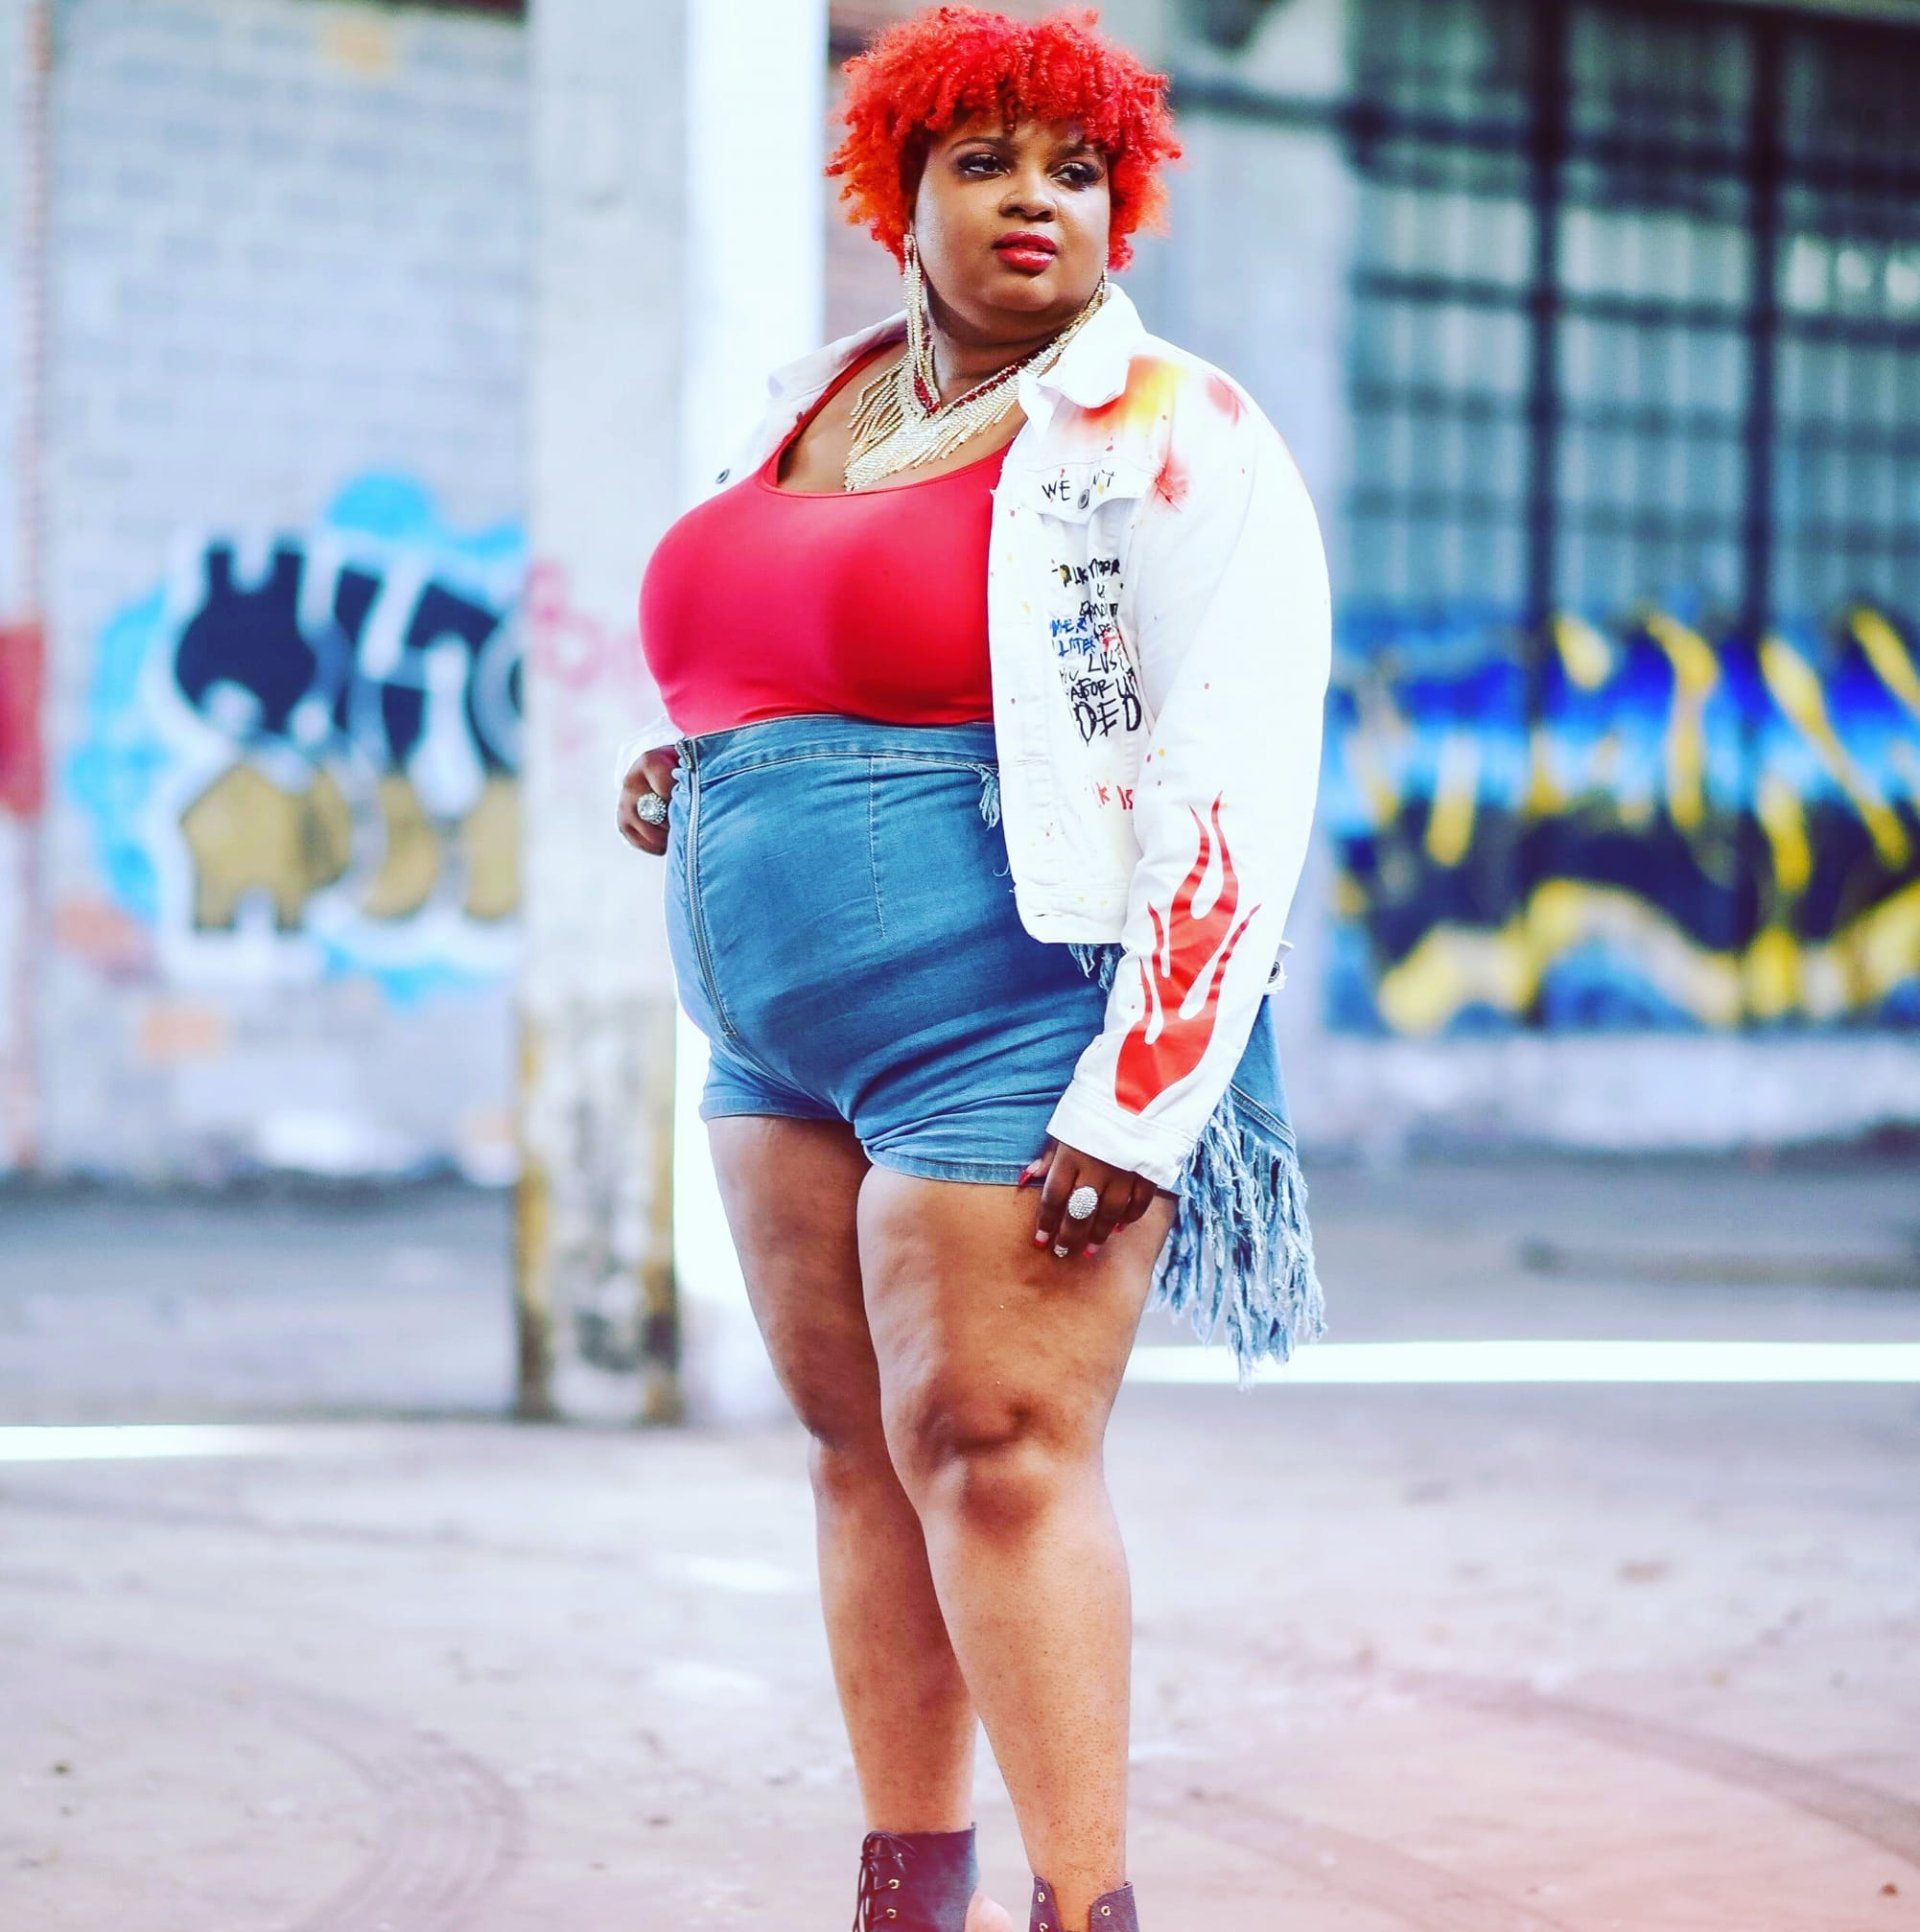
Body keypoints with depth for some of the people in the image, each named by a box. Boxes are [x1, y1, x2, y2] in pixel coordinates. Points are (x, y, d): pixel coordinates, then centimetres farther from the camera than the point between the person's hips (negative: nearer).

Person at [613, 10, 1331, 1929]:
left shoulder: (1164, 438, -6)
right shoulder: (807, 404, 16)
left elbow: (1238, 781, -13)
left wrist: (1138, 1103, -19)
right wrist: (667, 761, 8)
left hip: (1008, 1032, -7)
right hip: (779, 1033, 7)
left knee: (992, 1451, -11)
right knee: (858, 1447, 8)